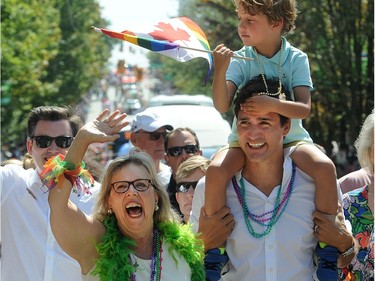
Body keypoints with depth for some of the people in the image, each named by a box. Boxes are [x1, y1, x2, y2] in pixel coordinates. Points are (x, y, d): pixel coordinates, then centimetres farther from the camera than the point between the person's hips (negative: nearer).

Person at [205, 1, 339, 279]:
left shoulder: (296, 59, -5)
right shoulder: (239, 60, -3)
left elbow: (304, 108, -13)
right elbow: (222, 106, -14)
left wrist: (273, 104, -32)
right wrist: (220, 70, -29)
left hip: (289, 138, 0)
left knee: (325, 167, -30)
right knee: (216, 170, -31)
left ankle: (327, 246, -13)